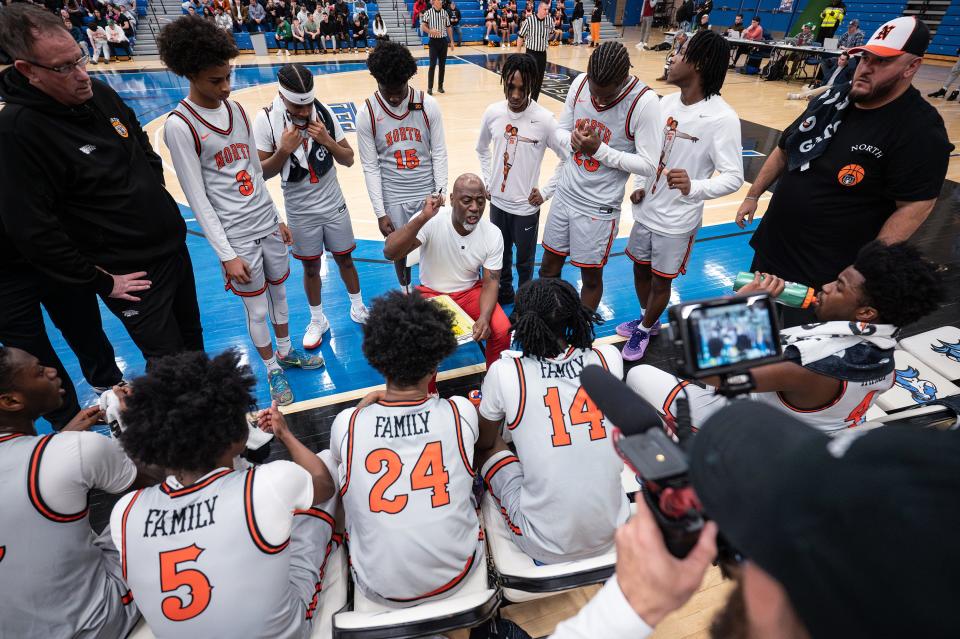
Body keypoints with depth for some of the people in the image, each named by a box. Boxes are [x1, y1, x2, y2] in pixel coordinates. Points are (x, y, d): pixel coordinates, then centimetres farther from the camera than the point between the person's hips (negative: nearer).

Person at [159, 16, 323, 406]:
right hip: (237, 237, -6)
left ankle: (286, 351, 41)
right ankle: (273, 370, 28)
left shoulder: (235, 109, 5)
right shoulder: (180, 126, -14)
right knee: (257, 309, 7)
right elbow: (197, 199, -14)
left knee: (279, 292, 18)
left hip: (269, 225, 6)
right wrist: (226, 254, -15)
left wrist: (277, 218, 15)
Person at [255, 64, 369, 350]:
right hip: (300, 212, -1)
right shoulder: (265, 120, -15)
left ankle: (358, 309, 34)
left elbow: (349, 159, -4)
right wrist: (284, 150, -26)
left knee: (344, 259, 13)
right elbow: (261, 173, -11)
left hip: (334, 205, 1)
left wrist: (327, 140, -21)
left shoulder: (324, 112, -10)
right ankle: (317, 320, 31)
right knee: (311, 267, 11)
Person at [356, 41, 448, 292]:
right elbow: (370, 167, -6)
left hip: (428, 193, 0)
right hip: (393, 198, 0)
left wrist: (441, 195, -6)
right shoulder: (367, 114, -8)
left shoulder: (428, 106, -7)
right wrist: (380, 212, -8)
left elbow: (439, 154, -1)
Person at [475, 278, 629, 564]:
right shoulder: (609, 358, -9)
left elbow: (483, 442, 4)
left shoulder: (504, 373, -16)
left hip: (546, 548, -3)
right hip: (613, 534, 4)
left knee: (487, 447, 17)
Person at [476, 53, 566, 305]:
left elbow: (569, 159, -9)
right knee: (500, 255, 21)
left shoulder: (544, 120, -16)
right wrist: (487, 180, 6)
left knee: (524, 261, 13)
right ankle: (504, 292, 43)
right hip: (497, 201, 4)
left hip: (526, 206, -3)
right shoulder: (492, 112, -5)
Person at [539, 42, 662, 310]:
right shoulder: (580, 82, -4)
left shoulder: (644, 102, -18)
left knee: (591, 276, 8)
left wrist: (599, 149, -23)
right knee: (549, 265, 15)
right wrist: (574, 141, -16)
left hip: (599, 207, -5)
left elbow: (648, 165, -17)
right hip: (565, 194, 5)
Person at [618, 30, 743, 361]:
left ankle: (645, 330, 35)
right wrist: (640, 185, 0)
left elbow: (734, 177, -22)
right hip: (646, 209, 6)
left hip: (677, 220, -6)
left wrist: (694, 188, -40)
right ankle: (647, 319, 45)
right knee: (640, 269, 20)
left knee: (660, 282, 10)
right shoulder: (666, 102, 1)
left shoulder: (722, 118, -20)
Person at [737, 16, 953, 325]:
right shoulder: (833, 98, 5)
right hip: (771, 246, 7)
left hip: (824, 271, -7)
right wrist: (753, 195, 14)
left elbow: (915, 206, -18)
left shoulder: (920, 129, -16)